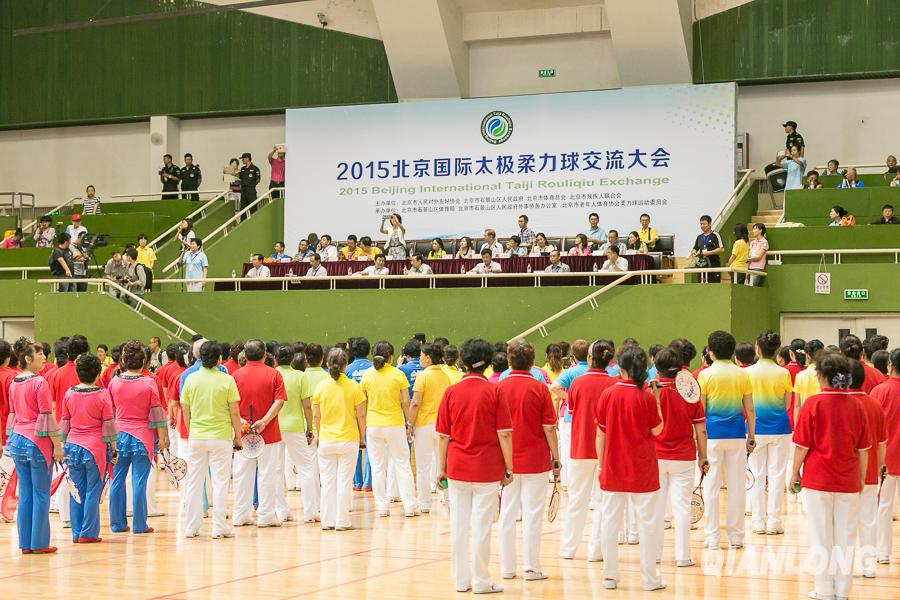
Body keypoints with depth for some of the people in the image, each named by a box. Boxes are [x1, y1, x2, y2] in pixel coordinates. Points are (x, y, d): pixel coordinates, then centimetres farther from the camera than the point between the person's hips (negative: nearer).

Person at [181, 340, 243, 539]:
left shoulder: (190, 379, -1)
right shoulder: (226, 380, -8)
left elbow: (185, 411, 4)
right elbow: (234, 412, -6)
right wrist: (238, 437, 5)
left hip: (196, 437, 3)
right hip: (221, 437, -3)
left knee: (194, 483, 10)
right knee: (220, 483, 4)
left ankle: (191, 527, 13)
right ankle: (219, 527, 4)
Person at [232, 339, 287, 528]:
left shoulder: (236, 375, 1)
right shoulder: (273, 374, -4)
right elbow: (279, 401, -14)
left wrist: (240, 421, -12)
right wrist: (264, 421, -19)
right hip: (269, 434, -2)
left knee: (242, 475, 10)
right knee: (267, 475, 5)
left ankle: (240, 516, 15)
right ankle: (266, 516, 7)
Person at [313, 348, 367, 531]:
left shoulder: (321, 386, -2)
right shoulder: (353, 386, -7)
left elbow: (316, 416, 2)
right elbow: (361, 416, -3)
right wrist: (362, 438, 8)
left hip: (326, 440, 2)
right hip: (348, 439, -2)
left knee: (327, 482, 9)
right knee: (344, 481, 3)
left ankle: (328, 521, 12)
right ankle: (342, 521, 4)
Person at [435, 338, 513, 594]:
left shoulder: (451, 392, -1)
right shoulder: (495, 392, -7)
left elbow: (442, 435, 1)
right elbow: (504, 434, -8)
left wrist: (441, 468, 10)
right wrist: (508, 468, -1)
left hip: (457, 467, 2)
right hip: (487, 468, -2)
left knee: (459, 524, 10)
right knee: (481, 525, 3)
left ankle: (461, 580, 16)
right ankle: (481, 581, 8)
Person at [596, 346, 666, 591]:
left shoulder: (607, 394, -4)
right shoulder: (646, 398, -11)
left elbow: (600, 433, 0)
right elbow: (657, 430, -1)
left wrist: (601, 463, 9)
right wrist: (657, 400, 2)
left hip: (613, 468, 2)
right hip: (642, 470, -2)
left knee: (610, 520, 10)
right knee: (647, 521, 6)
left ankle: (610, 576, 13)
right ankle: (649, 578, 8)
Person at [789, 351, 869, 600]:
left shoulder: (813, 404, -10)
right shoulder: (856, 405, 0)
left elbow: (802, 445, -7)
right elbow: (863, 449, 4)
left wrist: (795, 472, 5)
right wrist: (861, 477, 15)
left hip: (817, 480, -2)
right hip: (848, 482, 3)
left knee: (821, 537, 7)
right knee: (845, 537, 9)